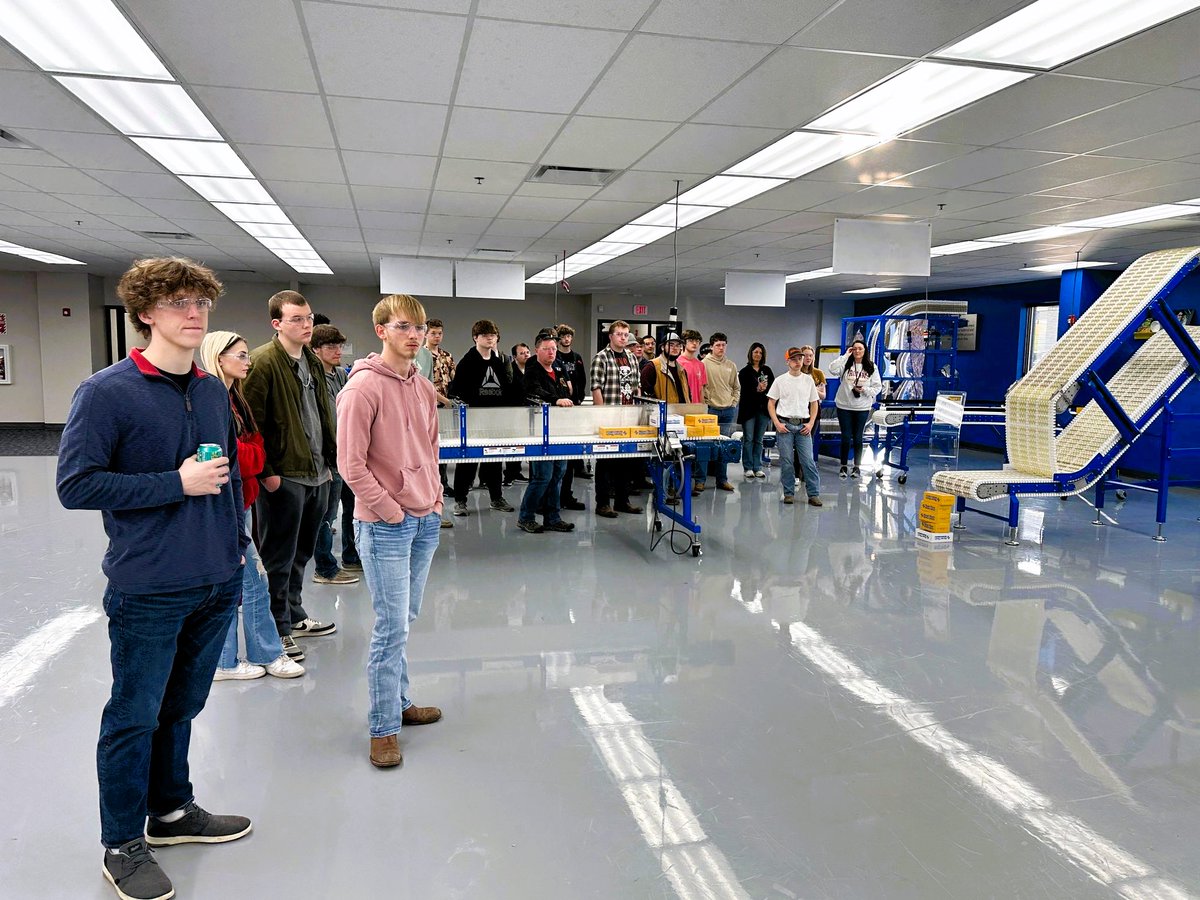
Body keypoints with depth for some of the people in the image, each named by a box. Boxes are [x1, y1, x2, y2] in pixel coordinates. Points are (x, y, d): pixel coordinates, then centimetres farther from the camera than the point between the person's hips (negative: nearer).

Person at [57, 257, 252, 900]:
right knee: (134, 717, 8)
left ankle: (172, 811, 39)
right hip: (148, 590, -6)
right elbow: (75, 485, -16)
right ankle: (124, 845, 26)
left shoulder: (214, 392, 8)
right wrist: (177, 484, -19)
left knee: (181, 708, 20)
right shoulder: (106, 393, -12)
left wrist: (236, 545, 13)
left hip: (217, 584, 6)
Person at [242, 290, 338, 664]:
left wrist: (330, 460, 18)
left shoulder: (313, 362, 14)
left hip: (317, 474, 8)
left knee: (301, 552, 19)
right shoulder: (263, 362, -13)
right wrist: (266, 472, -17)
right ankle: (277, 631, 14)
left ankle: (294, 616, 34)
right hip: (283, 477, -8)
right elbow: (252, 422, -16)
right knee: (279, 557, 3)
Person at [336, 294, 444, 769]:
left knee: (403, 620, 17)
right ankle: (384, 728, 10)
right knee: (392, 627, -3)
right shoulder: (363, 387, -13)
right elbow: (351, 463, -15)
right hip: (384, 525, -7)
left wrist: (435, 498, 11)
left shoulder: (424, 387, 11)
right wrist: (389, 510, -13)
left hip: (426, 520, 7)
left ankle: (399, 702, 31)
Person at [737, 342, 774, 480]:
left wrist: (765, 388, -15)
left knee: (759, 439, 7)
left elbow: (773, 386, 3)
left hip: (763, 408, 3)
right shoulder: (744, 371, 1)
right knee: (748, 439, -1)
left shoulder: (767, 370, 12)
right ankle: (748, 468, 4)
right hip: (749, 409, -3)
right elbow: (745, 390, -8)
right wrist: (757, 389, -20)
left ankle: (757, 467, 12)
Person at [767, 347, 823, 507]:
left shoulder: (808, 380, 8)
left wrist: (811, 423, 1)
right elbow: (771, 404, 4)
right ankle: (788, 493, 12)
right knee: (786, 461, 2)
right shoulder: (780, 380, 3)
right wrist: (777, 423, -7)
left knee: (808, 461, -3)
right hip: (785, 424, -1)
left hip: (803, 425, 1)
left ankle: (814, 494, 2)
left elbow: (814, 403, 14)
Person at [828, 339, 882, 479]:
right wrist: (845, 355, -16)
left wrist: (865, 390, -15)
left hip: (862, 408, 1)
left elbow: (878, 387, 3)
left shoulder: (871, 367, 2)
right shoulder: (846, 364, -1)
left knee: (857, 438, 8)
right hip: (844, 406, -1)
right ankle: (843, 466, 16)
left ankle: (856, 467, 18)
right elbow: (832, 369, -21)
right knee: (846, 437, 4)